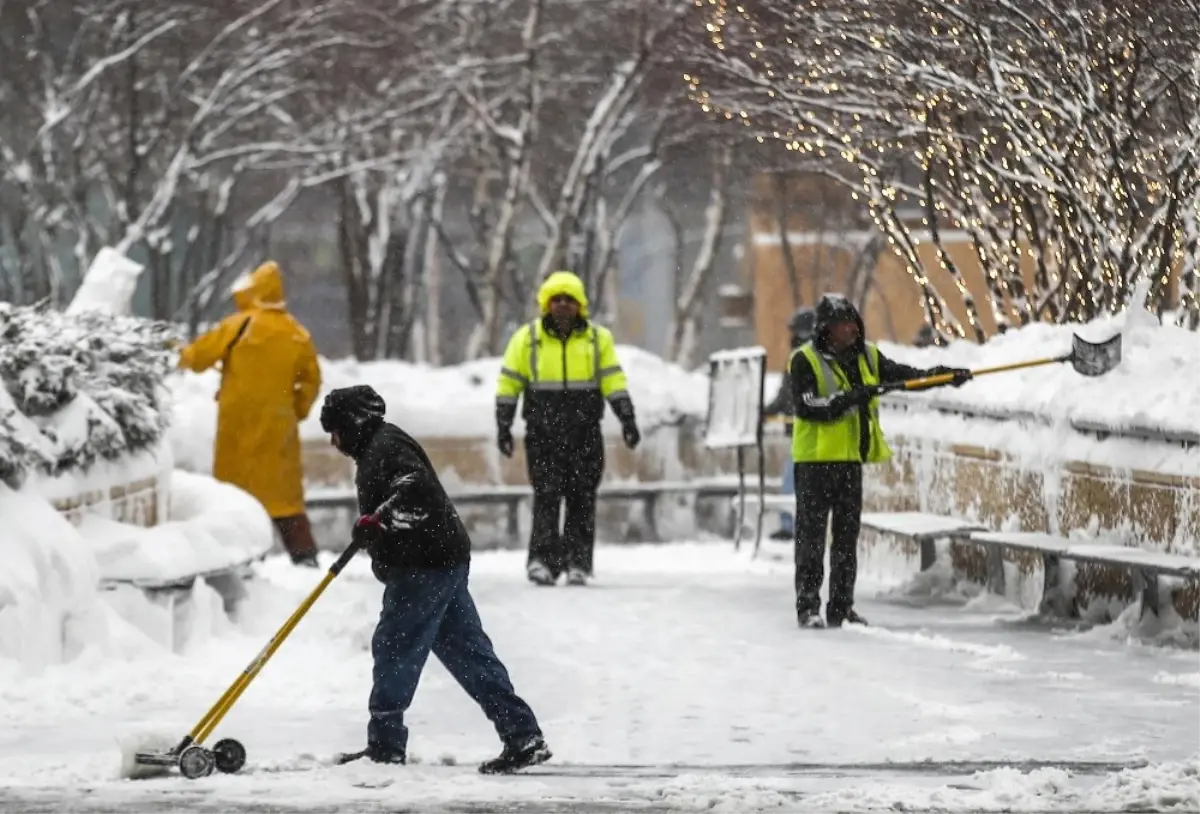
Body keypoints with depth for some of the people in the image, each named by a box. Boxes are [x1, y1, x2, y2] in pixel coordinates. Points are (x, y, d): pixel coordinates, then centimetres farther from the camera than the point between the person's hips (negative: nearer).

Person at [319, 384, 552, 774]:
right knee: (468, 652, 6)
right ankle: (523, 737, 2)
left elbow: (416, 490, -28)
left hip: (426, 566, -11)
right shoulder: (376, 449, 21)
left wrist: (377, 520, -31)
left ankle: (385, 745, 2)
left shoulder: (385, 447, -12)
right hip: (443, 562, 11)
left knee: (394, 647, -4)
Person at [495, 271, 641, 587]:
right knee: (547, 496, -11)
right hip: (543, 434, -1)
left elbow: (614, 382, 5)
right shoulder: (527, 338, 3)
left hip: (584, 433, 1)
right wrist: (503, 427, -1)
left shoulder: (598, 338, 6)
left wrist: (627, 419, -4)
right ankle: (541, 560, -13)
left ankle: (578, 563, 5)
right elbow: (508, 384, 5)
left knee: (582, 499, 0)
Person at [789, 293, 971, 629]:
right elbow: (805, 407, -18)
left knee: (847, 534, 9)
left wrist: (943, 375, -6)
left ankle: (841, 607, 15)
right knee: (812, 534, -4)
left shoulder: (867, 356, 11)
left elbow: (902, 375, 7)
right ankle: (807, 606, 0)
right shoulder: (805, 361, -8)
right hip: (815, 458, -6)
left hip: (851, 457, 6)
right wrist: (847, 398, -26)